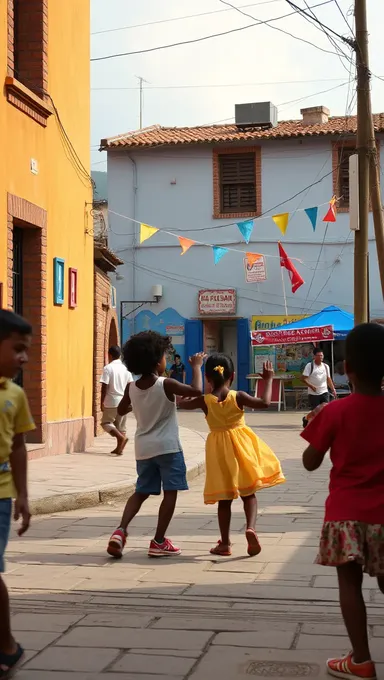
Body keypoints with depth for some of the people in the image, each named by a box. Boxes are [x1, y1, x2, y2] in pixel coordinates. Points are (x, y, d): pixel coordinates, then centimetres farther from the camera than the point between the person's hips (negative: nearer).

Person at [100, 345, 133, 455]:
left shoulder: (108, 368, -9)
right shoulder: (125, 368, 7)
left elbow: (104, 387, -13)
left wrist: (102, 402, -6)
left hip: (112, 401, -5)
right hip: (123, 401, 5)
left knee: (106, 422, 8)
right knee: (121, 425, 14)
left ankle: (121, 437, -16)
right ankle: (120, 448, 12)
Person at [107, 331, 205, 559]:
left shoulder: (132, 388, 1)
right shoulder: (166, 385, -14)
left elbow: (121, 411, 16)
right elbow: (197, 390, -19)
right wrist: (196, 366, -6)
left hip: (144, 448, 6)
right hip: (167, 447, -6)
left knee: (141, 492, 15)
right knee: (170, 492, 4)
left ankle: (121, 530, -3)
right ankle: (159, 542, 3)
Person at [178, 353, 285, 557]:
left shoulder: (204, 401, -8)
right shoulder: (238, 397, -12)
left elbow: (182, 403, 6)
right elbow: (265, 403, -13)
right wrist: (268, 380, 0)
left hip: (219, 451, 1)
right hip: (242, 448, -1)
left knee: (225, 498, 10)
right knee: (248, 494, 10)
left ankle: (225, 543, 13)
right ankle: (251, 527, -14)